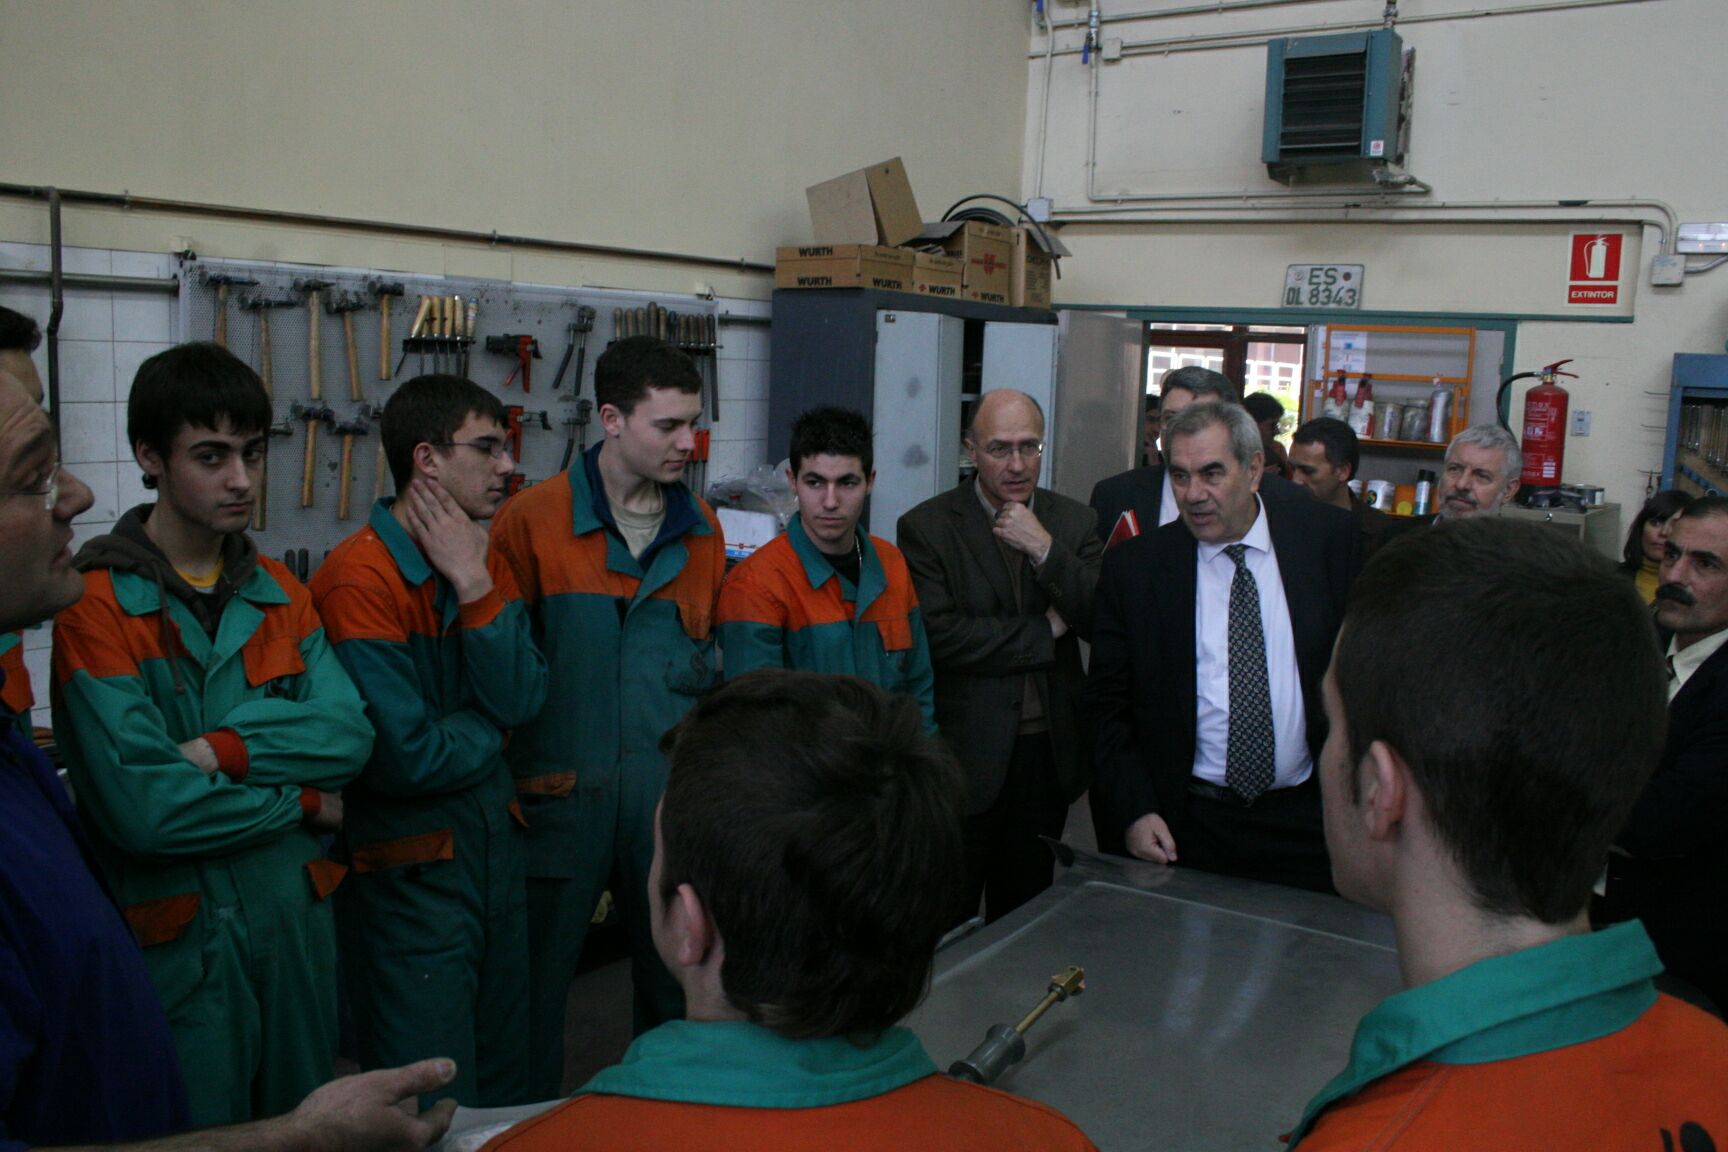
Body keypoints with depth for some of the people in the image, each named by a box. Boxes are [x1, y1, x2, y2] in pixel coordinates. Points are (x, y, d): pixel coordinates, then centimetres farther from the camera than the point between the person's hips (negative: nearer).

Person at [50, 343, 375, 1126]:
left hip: (297, 915, 6)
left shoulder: (279, 592, 6)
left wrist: (224, 747, -21)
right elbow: (143, 808, -23)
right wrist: (303, 803, -11)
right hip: (180, 938, -5)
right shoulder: (97, 606, -14)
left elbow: (349, 733, -6)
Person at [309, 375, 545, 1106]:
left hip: (496, 851, 7)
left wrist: (474, 586, -15)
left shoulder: (487, 565, 5)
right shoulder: (359, 580, -19)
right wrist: (491, 729, -5)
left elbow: (522, 699, -7)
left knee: (505, 1086, 21)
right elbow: (404, 755, -23)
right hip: (409, 873, -7)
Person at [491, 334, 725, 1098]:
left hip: (670, 786, 4)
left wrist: (695, 667, 2)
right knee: (539, 976, 9)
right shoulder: (532, 519, -7)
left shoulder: (701, 527, 7)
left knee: (675, 975, 16)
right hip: (561, 793, -4)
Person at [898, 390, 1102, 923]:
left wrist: (1045, 549, -16)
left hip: (1050, 753, 4)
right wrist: (1044, 631, -11)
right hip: (967, 753, -4)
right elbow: (939, 635, -18)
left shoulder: (1073, 522, 5)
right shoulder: (927, 527, -8)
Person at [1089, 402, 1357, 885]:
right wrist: (1133, 811, -9)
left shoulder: (1329, 538, -1)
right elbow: (1109, 705, 1)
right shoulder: (1132, 567, -3)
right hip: (1182, 827, -1)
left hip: (1305, 821, 1)